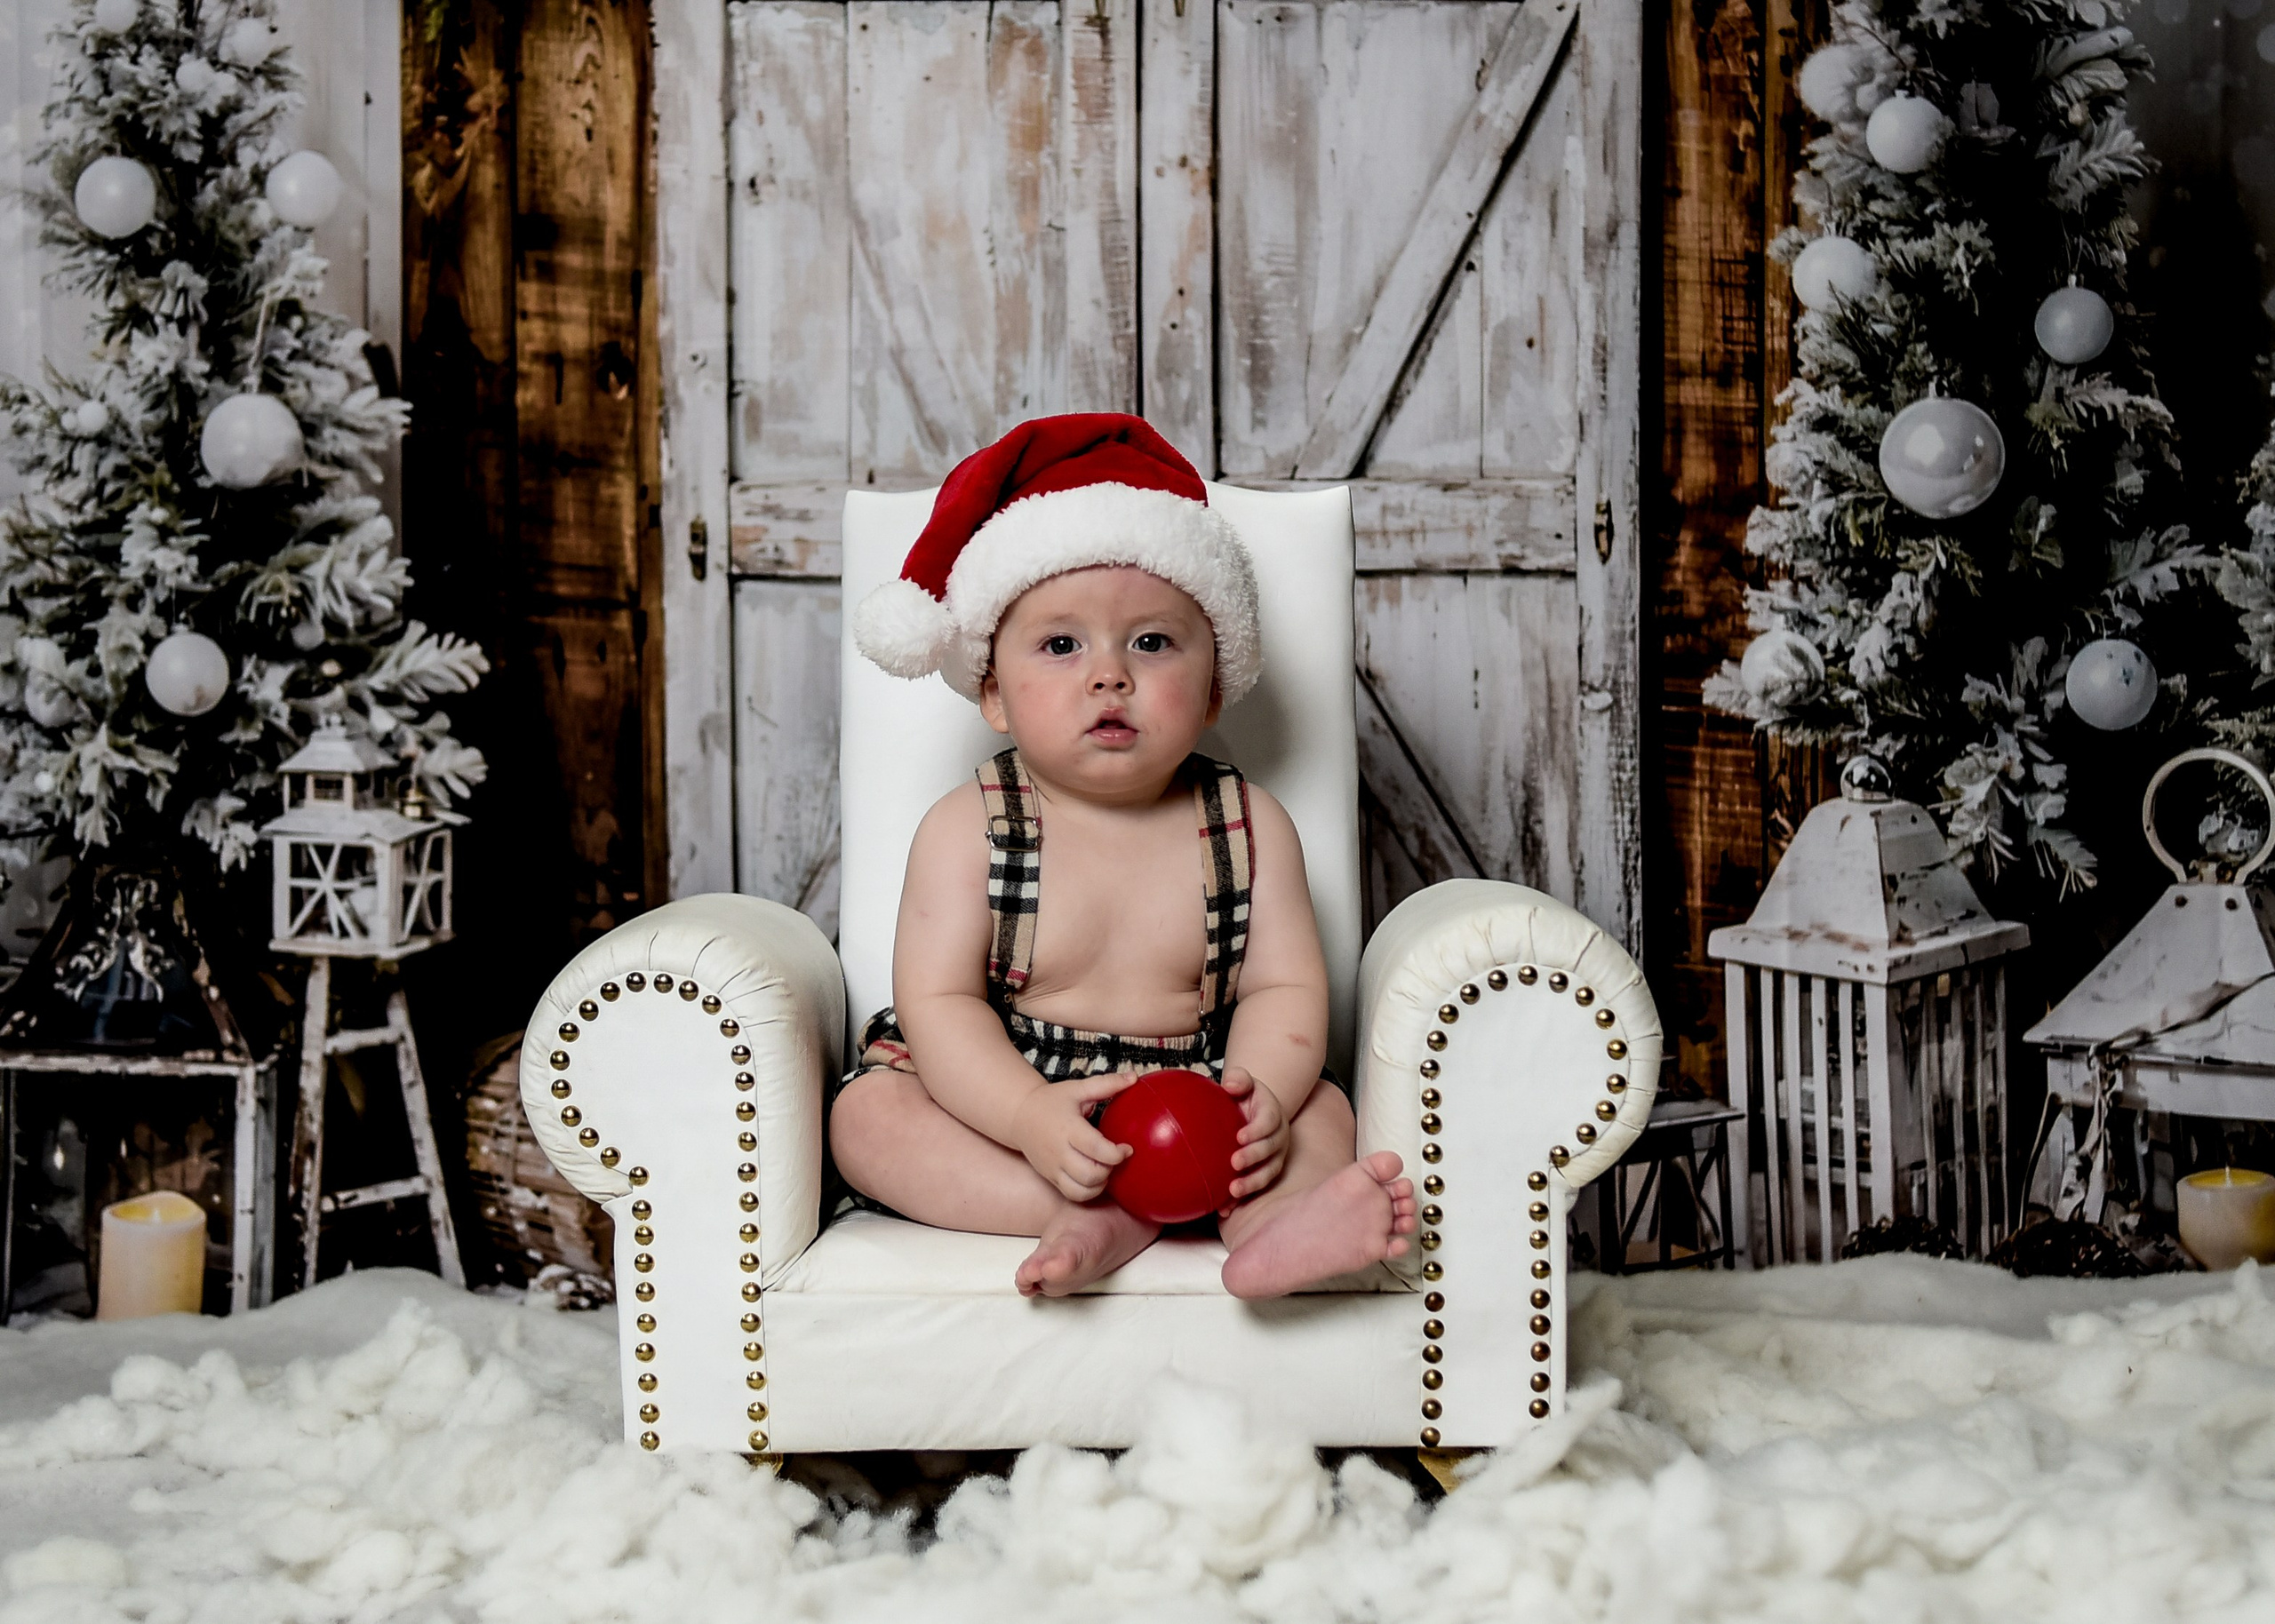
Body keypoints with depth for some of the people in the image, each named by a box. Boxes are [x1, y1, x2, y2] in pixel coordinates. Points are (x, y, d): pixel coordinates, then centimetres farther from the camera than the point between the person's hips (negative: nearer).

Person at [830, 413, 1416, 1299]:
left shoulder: (1249, 826, -1)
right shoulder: (965, 829, -7)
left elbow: (1283, 988, -5)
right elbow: (939, 1000, -14)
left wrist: (1261, 1097, -28)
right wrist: (1032, 1115, -32)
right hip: (994, 1091, -1)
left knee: (1321, 1109, -18)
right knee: (866, 1113, -24)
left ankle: (1269, 1222, -47)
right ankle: (1088, 1217, -38)